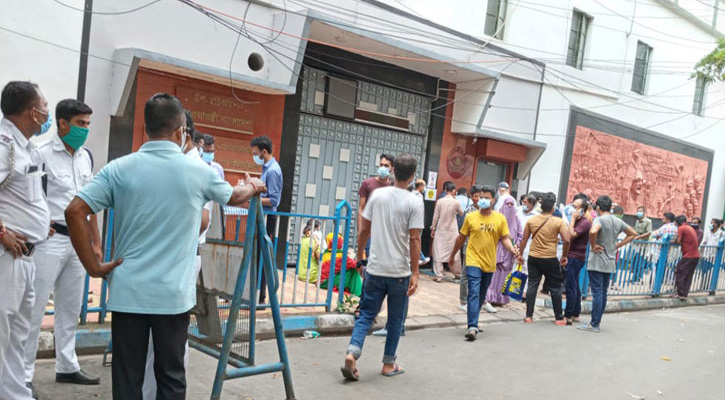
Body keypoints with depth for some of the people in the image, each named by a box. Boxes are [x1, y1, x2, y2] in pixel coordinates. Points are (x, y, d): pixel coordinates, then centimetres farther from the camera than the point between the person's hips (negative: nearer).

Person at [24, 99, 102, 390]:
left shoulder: (87, 157, 11)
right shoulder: (43, 154, -9)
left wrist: (96, 242, 16)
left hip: (78, 241, 6)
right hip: (50, 240, -6)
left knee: (70, 308, 14)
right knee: (35, 308, -1)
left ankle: (67, 367, 25)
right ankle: (23, 374, 10)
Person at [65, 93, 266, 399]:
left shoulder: (119, 169, -3)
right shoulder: (199, 171, -3)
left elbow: (75, 212, -9)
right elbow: (234, 197, 16)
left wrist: (93, 267, -2)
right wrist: (253, 188, 38)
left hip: (128, 293, 1)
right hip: (174, 295, -1)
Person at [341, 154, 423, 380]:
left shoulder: (377, 195, 1)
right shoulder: (414, 203, -9)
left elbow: (364, 230, 4)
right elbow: (414, 239, -12)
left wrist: (359, 256, 17)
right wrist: (415, 273, -7)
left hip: (375, 268, 3)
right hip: (400, 272, -2)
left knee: (366, 314, 11)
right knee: (395, 320, 13)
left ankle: (352, 354, -7)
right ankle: (389, 364, 22)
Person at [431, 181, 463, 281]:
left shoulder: (440, 201, -8)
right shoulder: (456, 202, -8)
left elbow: (435, 216, -5)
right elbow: (461, 213, 10)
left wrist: (433, 228, 4)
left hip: (440, 230, -1)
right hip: (452, 231, 1)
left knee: (438, 252, 3)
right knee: (455, 252, 13)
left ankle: (438, 275, 0)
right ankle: (457, 274, 25)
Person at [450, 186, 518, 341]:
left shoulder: (500, 218, 2)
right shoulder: (470, 217, 0)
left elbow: (505, 238, 2)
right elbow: (461, 238, 9)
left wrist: (512, 249, -20)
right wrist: (452, 255, 17)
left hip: (489, 263, 3)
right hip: (473, 261, -3)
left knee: (481, 295, 15)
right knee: (474, 293, -15)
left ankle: (473, 322, 32)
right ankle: (472, 326, -18)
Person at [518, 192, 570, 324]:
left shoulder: (531, 220, 0)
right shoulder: (559, 222, -9)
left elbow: (524, 239, 4)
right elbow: (566, 240, -14)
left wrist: (520, 254, 14)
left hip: (533, 258, 3)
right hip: (550, 259, -3)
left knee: (532, 285, 7)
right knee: (555, 288, 9)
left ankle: (529, 316, 7)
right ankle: (559, 318, 15)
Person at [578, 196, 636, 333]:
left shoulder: (599, 220, -13)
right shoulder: (618, 221, 9)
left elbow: (593, 231, -34)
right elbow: (632, 234, 21)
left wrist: (593, 245, -17)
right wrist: (617, 245, 14)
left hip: (597, 262, -7)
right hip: (610, 263, 7)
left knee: (597, 293, -5)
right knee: (603, 293, 13)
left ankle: (594, 325, -1)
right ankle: (597, 321, 20)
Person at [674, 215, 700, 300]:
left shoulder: (681, 228, -8)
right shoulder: (691, 228, 16)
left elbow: (678, 241, -10)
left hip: (688, 256, -8)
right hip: (696, 256, 8)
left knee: (679, 274, 1)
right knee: (688, 276, 11)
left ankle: (681, 294, 0)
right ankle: (684, 294, 12)